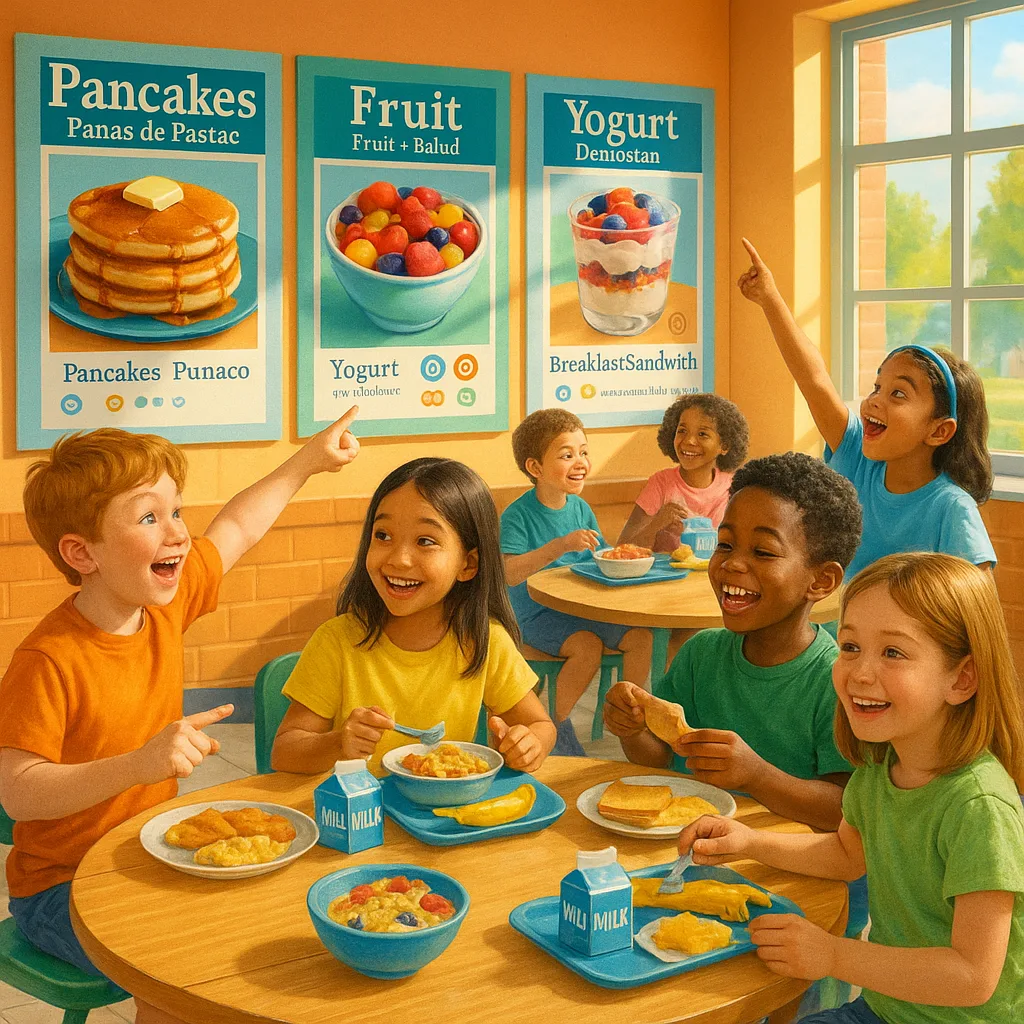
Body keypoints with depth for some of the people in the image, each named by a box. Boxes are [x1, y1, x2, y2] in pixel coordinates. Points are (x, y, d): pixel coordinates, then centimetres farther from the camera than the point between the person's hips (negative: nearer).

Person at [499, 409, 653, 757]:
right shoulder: (517, 515, -14)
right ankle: (556, 725, -8)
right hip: (536, 614, -6)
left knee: (641, 636, -12)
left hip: (583, 607, 6)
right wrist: (561, 545, -36)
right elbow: (508, 573, -28)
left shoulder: (580, 507, 5)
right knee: (588, 645, -30)